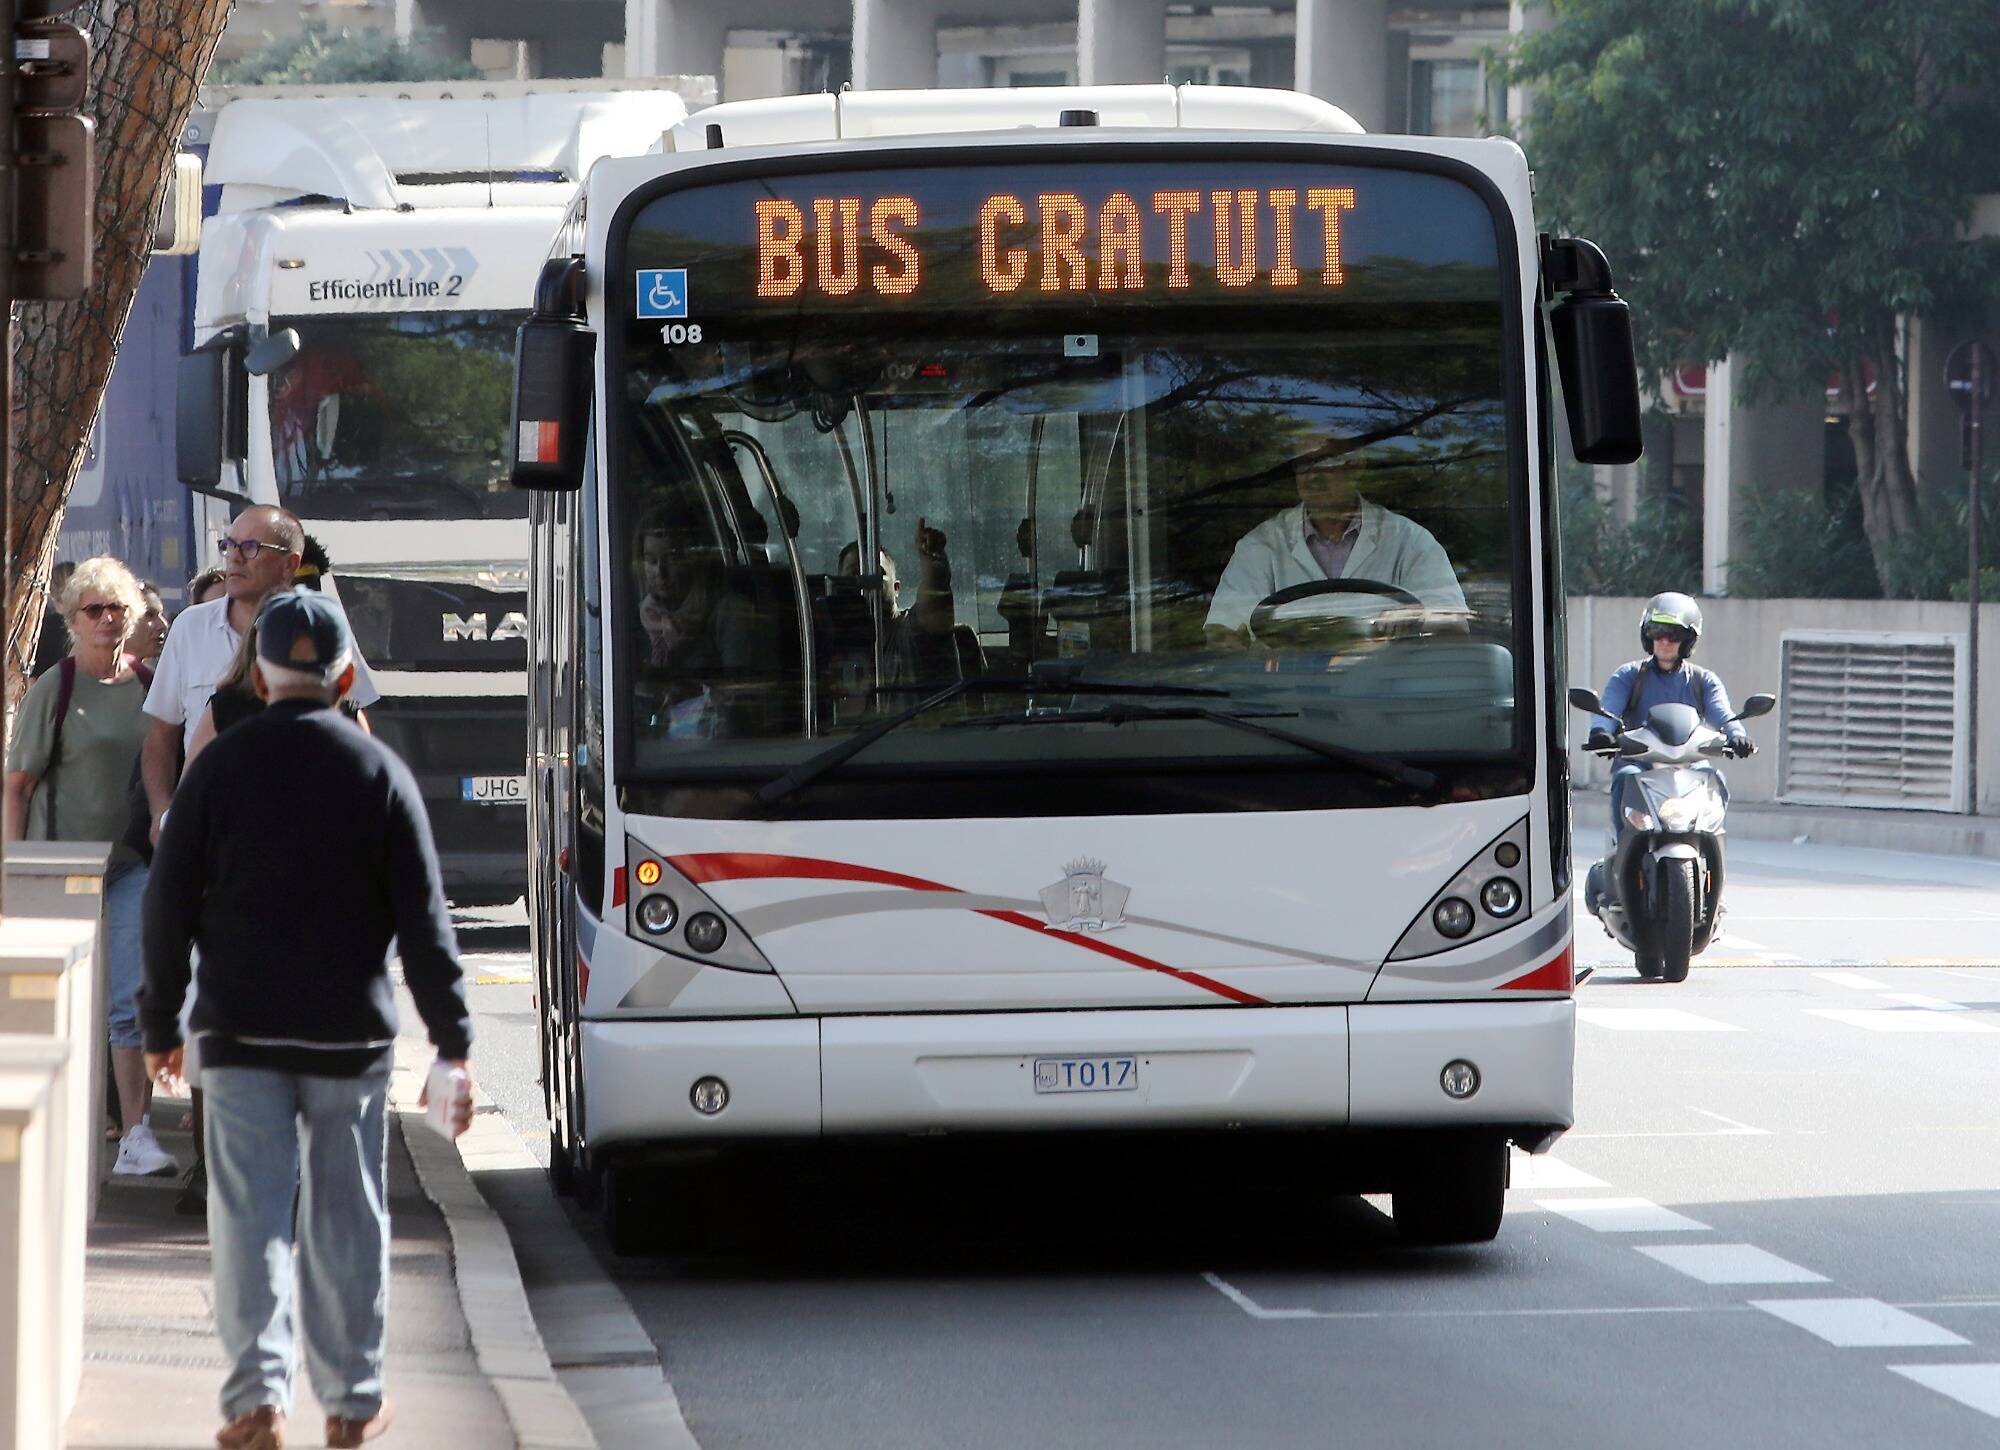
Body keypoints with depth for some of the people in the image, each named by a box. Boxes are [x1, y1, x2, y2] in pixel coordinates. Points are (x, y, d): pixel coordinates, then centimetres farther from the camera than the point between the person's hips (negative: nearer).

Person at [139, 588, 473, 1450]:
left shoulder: (219, 768, -1)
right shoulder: (378, 773, -2)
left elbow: (168, 907, 1)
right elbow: (423, 920, -4)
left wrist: (161, 1024, 11)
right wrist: (453, 1043, 0)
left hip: (241, 1032, 0)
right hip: (350, 1034, 0)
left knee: (250, 1217, -1)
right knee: (346, 1219, 10)